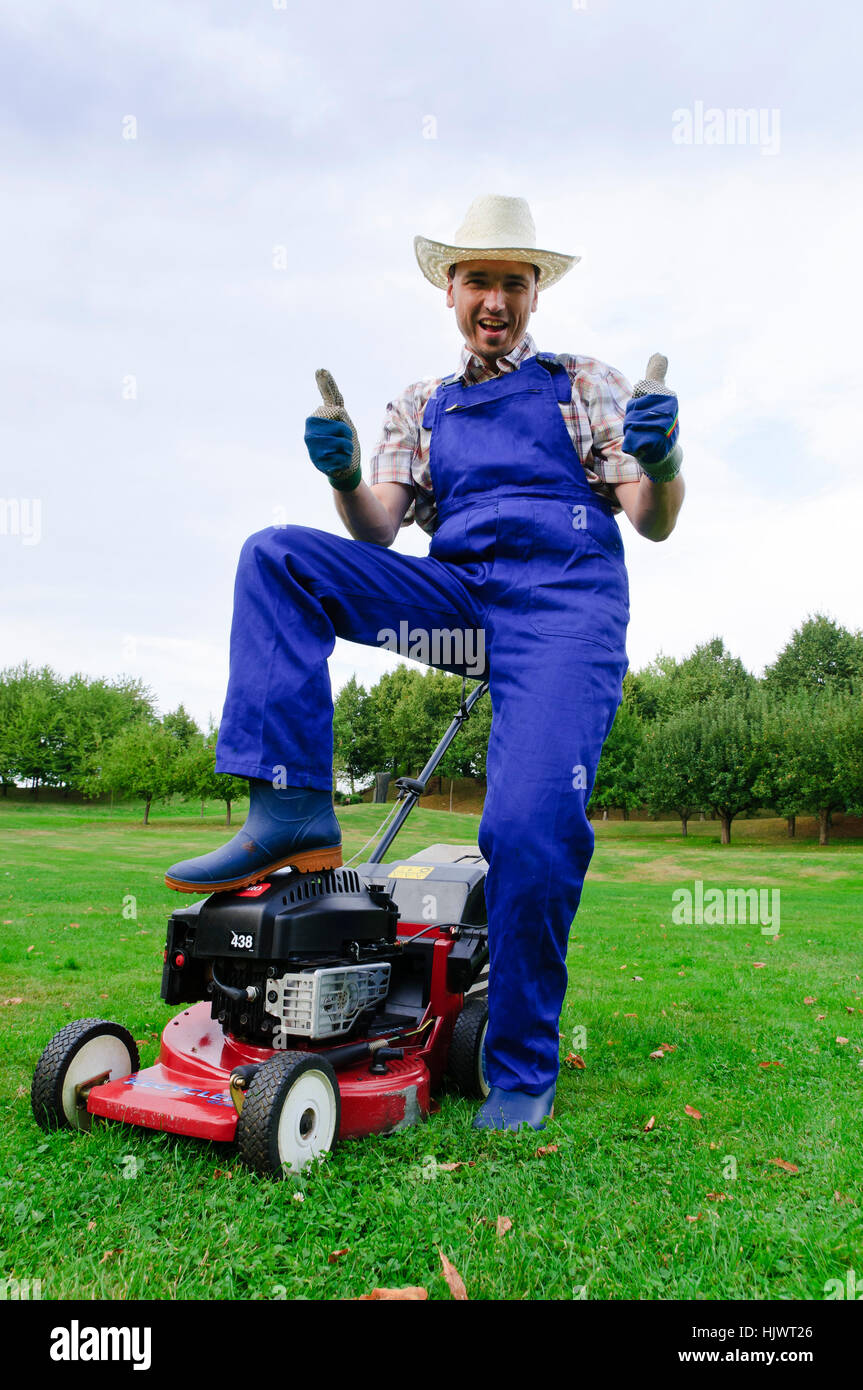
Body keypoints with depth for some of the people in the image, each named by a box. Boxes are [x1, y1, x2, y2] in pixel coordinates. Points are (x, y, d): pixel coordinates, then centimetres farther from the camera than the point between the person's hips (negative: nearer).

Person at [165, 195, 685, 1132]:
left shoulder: (588, 385, 16)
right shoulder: (419, 409, 23)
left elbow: (652, 525, 7)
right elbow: (375, 531, 10)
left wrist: (662, 464, -15)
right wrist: (342, 476, -12)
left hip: (563, 602, -3)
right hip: (455, 593, 4)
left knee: (531, 825, -24)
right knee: (277, 555, -16)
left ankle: (522, 1071, -4)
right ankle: (291, 812, -21)